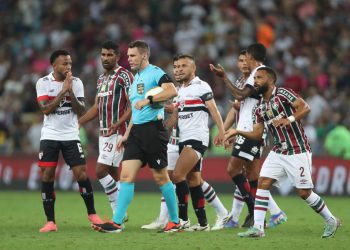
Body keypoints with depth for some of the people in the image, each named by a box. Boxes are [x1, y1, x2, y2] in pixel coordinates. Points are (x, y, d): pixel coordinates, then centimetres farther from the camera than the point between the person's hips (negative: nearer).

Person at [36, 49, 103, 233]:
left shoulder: (76, 83, 3)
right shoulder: (43, 83, -2)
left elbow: (80, 111, -3)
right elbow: (46, 109, -13)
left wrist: (71, 92, -15)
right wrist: (63, 90, -16)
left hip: (71, 135, 1)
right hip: (50, 136, -1)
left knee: (81, 174, -5)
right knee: (47, 176, -5)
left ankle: (91, 213, 13)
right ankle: (50, 221, 0)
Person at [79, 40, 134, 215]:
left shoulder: (124, 76, -9)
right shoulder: (101, 78, 17)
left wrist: (117, 124, -25)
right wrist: (77, 123, 16)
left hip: (117, 132, -8)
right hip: (104, 133, 8)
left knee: (101, 171, -14)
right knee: (112, 174, 7)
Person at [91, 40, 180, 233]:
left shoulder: (155, 73, -8)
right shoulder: (136, 78, 20)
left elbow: (172, 91, -26)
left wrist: (148, 100, -26)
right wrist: (127, 134, 23)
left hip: (153, 129, -8)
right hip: (137, 131, 8)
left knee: (160, 177, -2)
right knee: (126, 175, -2)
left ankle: (175, 222, 10)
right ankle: (117, 223, -6)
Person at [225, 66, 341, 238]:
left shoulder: (283, 94, -9)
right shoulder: (260, 108, 12)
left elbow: (305, 108, -19)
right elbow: (257, 134, 12)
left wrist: (289, 119, -32)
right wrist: (238, 132, 0)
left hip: (297, 152, -7)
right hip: (278, 152, 7)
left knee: (304, 192, -4)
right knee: (263, 183, -9)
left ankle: (331, 221, 17)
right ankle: (257, 228, -11)